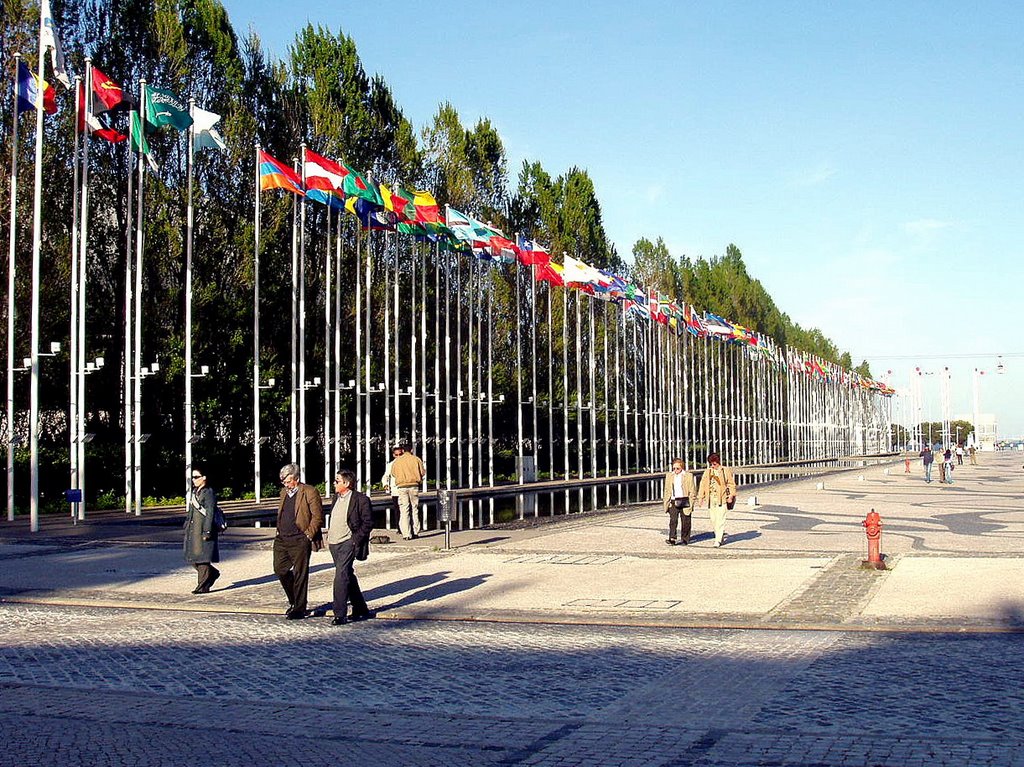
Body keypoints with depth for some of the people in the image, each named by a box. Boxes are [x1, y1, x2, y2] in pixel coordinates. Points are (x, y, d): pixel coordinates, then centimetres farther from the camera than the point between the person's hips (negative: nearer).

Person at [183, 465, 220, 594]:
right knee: (193, 557, 11)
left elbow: (210, 514, -15)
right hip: (193, 529, 9)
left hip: (203, 530, -9)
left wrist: (207, 532, -19)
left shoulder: (208, 493, -11)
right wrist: (187, 527, 19)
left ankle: (203, 586, 1)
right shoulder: (194, 492, 15)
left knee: (202, 557, -5)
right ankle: (213, 573, 28)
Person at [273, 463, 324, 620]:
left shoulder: (309, 492, -8)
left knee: (300, 574, -1)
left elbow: (318, 517, -9)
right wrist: (279, 530, 13)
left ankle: (299, 609, 7)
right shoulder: (284, 492, 16)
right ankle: (293, 601, 25)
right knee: (280, 569, 5)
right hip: (282, 539, 7)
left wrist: (308, 535, -12)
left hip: (299, 541, -7)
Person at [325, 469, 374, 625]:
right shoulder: (336, 498, 12)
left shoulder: (360, 499, -10)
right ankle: (360, 609, 27)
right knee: (348, 577, 15)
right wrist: (329, 535, 15)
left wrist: (356, 539, -13)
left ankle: (340, 615, -11)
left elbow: (368, 523, -10)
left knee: (341, 577, -14)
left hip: (348, 543, -8)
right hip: (333, 543, 8)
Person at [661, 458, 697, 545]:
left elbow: (692, 490, 1)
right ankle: (672, 539, -15)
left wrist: (691, 502, -6)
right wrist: (665, 502, 9)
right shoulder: (669, 475, 11)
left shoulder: (688, 475, 0)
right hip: (673, 502, 2)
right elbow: (667, 490, 15)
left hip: (684, 502, -2)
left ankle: (684, 539, 17)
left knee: (685, 522, 5)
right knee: (673, 520, -10)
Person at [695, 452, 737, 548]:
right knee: (713, 520, 5)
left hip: (721, 499, -4)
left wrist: (731, 496, -5)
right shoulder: (707, 472, 11)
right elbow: (703, 485, 13)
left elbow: (731, 484, 3)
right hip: (711, 499, 4)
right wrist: (700, 497, 6)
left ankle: (718, 540, -9)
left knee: (720, 520, -9)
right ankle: (722, 537, 21)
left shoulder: (726, 471, 1)